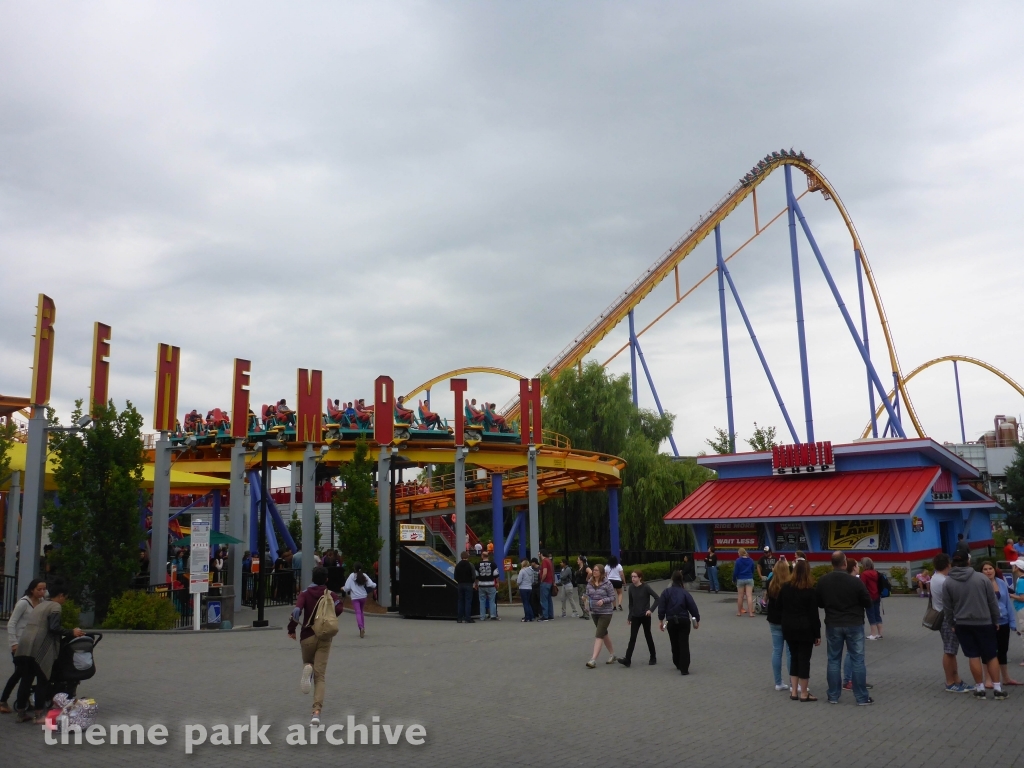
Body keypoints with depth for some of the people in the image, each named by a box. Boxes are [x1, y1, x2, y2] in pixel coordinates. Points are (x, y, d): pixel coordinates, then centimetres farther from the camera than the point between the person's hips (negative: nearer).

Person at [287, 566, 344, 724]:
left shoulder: (305, 593, -1)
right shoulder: (331, 595, 1)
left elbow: (296, 611, -17)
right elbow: (339, 608, -17)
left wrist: (291, 629, -5)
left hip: (307, 636, 0)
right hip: (325, 637, 0)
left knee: (308, 663, 27)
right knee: (320, 675, 0)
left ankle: (307, 668, -13)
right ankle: (317, 712, -17)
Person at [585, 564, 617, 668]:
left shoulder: (607, 583, -12)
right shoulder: (590, 583, 3)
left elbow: (612, 597, -10)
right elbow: (588, 595, 12)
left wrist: (603, 601, -24)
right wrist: (588, 600, -8)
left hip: (605, 612, -6)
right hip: (594, 612, 6)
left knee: (599, 635, -11)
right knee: (604, 634, 18)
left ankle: (593, 660, -15)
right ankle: (612, 655, 34)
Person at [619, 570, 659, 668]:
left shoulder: (646, 587, -13)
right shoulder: (631, 588, 1)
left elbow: (657, 598, -13)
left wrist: (651, 609, -22)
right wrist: (629, 616, 12)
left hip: (645, 616, -4)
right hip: (635, 616, 4)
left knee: (648, 636, 9)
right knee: (632, 638, -2)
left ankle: (653, 657, 26)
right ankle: (627, 660, -7)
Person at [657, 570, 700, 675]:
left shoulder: (666, 592, -5)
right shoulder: (685, 593, -6)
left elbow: (661, 607, -5)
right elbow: (693, 607, -4)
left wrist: (661, 620, 4)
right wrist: (697, 620, 7)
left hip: (671, 622, 1)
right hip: (684, 621, -1)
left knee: (674, 644, 18)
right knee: (684, 644, 1)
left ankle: (678, 664, 33)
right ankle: (684, 668, -3)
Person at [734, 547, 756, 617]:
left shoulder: (738, 560, -8)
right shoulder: (751, 560, 3)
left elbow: (735, 571, -7)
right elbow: (753, 570, 11)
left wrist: (734, 580, 5)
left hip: (740, 580, -2)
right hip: (749, 579, 2)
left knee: (740, 596, 8)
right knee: (749, 596, -3)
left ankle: (739, 612, 16)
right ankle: (751, 613, -10)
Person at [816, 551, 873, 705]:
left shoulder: (822, 581, -4)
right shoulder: (855, 581, -14)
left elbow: (818, 603, 6)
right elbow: (868, 603, -5)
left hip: (832, 625, 2)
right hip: (854, 624, -2)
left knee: (834, 660, 9)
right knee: (857, 660, 4)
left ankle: (833, 696, 13)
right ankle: (862, 697, 8)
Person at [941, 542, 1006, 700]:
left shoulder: (947, 582, -5)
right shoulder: (981, 578, -7)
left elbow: (947, 607, 0)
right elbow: (993, 602, 0)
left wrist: (952, 624, 12)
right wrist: (996, 620, 13)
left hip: (962, 625, 1)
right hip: (984, 623, -1)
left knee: (973, 656, 7)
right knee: (992, 656, 9)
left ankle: (980, 688, 10)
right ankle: (997, 688, 10)